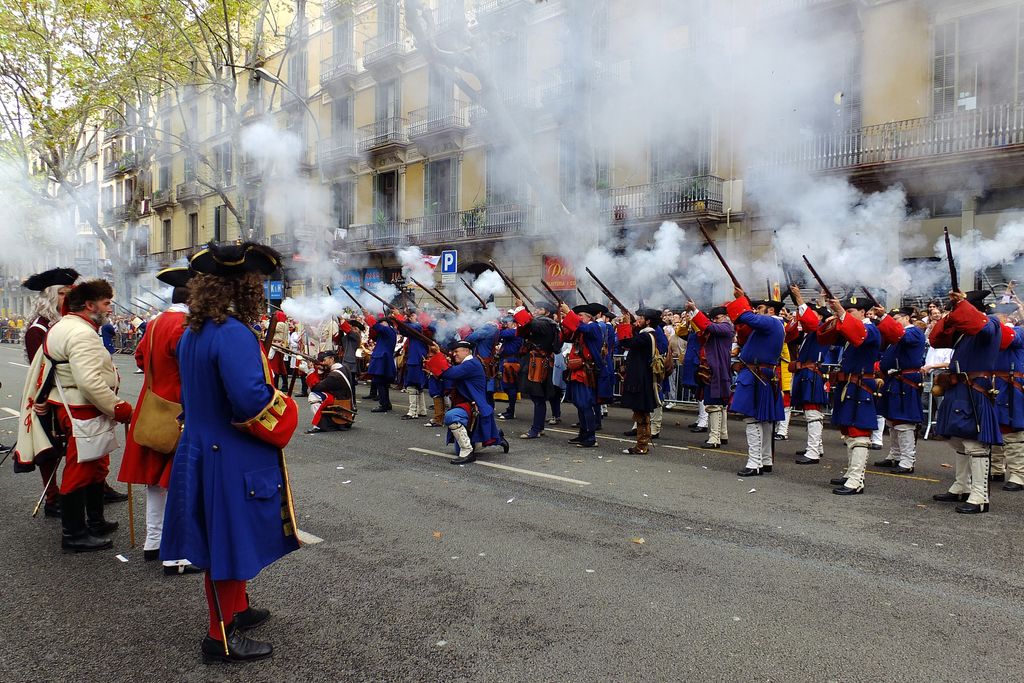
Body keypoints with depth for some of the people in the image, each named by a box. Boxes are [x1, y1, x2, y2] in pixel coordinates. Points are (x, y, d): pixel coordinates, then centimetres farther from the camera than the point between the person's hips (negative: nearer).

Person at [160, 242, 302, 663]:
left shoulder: (193, 332, 7)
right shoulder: (234, 334, -25)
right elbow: (251, 399, -31)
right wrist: (283, 417, -13)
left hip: (202, 450, 10)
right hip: (232, 460, -10)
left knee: (230, 540, 23)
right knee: (230, 544, 4)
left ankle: (236, 610, 41)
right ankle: (221, 638, 19)